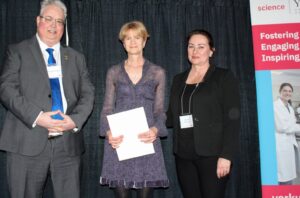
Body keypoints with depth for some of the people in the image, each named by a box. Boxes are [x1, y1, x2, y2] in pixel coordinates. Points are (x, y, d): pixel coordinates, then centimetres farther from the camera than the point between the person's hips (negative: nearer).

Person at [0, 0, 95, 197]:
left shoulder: (76, 58, 17)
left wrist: (75, 120, -9)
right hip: (28, 143, -2)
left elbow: (88, 94, 10)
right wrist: (36, 117, -16)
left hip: (68, 143, 3)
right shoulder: (18, 51, 8)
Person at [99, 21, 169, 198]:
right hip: (119, 140, 1)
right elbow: (107, 108, 8)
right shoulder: (114, 72, 10)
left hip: (146, 139, 0)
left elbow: (159, 110, 6)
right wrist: (108, 132, -11)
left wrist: (155, 129, -15)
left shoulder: (157, 72, 8)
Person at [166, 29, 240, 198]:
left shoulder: (224, 77, 0)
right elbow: (172, 116, 15)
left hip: (212, 154, -4)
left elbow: (232, 119, -7)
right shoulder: (179, 79, 15)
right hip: (184, 155, 4)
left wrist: (226, 155, -15)